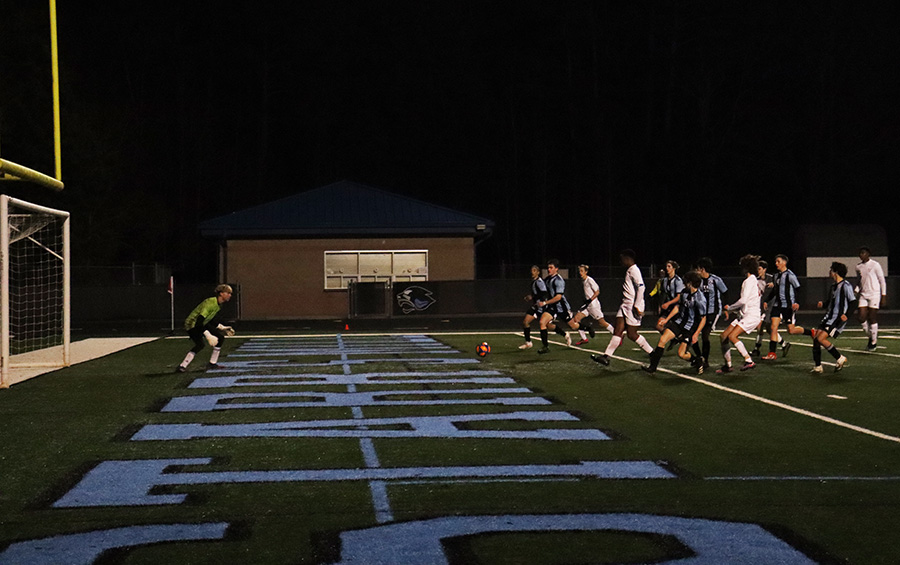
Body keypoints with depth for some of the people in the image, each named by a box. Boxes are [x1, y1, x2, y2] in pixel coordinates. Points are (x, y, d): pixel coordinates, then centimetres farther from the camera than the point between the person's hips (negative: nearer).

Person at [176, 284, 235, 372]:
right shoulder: (210, 303, -27)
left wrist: (222, 327, 14)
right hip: (192, 324, -10)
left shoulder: (218, 305, 5)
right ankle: (182, 367, -27)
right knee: (200, 345, -28)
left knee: (220, 337, 8)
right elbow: (199, 322, -34)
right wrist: (208, 336, -39)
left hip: (202, 324, 10)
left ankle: (212, 363, 15)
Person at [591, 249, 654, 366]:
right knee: (618, 330, 0)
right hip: (625, 306, 9)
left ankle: (652, 353, 9)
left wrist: (637, 306, -24)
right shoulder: (629, 271, 19)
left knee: (632, 334, -5)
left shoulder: (634, 271, -12)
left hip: (633, 306, -9)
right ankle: (606, 356, -6)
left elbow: (641, 287, -21)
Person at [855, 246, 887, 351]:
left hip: (874, 295, -5)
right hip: (863, 295, 5)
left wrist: (884, 296, -7)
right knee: (861, 318, -3)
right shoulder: (858, 266, 10)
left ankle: (874, 342, 7)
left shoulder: (875, 265, -7)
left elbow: (882, 281, -3)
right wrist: (856, 291, 5)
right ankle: (870, 337, 19)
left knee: (872, 318, -5)